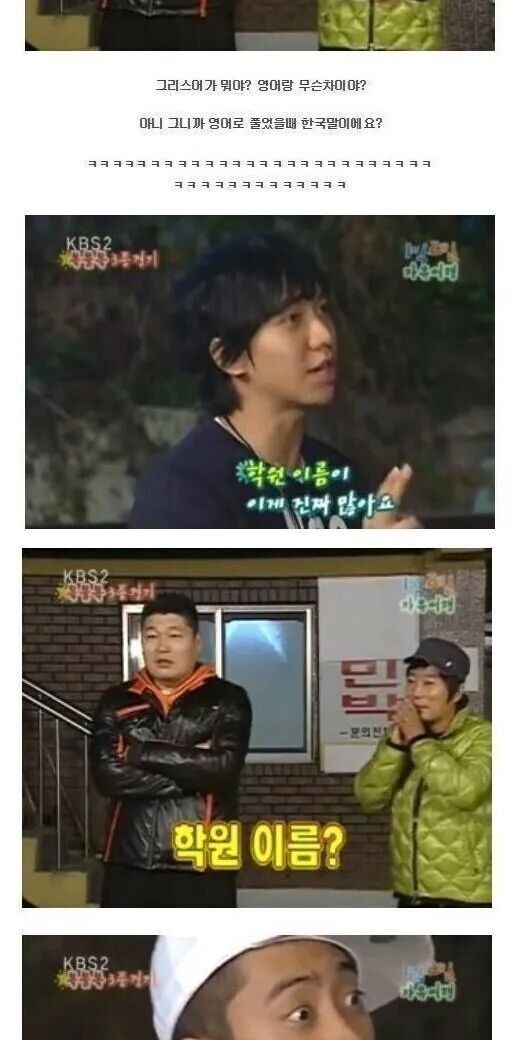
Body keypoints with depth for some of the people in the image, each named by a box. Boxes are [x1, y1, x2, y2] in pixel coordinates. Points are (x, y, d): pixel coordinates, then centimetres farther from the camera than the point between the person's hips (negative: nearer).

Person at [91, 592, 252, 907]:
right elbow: (108, 774, -6)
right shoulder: (117, 702, 9)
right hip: (131, 864, 2)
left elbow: (222, 766, -14)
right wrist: (189, 777, -12)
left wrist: (141, 752, -9)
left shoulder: (227, 700, 3)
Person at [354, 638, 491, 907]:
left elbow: (465, 790, -27)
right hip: (412, 895, 6)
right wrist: (394, 743, -13)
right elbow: (369, 797, -1)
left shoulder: (480, 736, -9)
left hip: (465, 897, -6)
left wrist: (419, 740, -19)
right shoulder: (403, 735, 9)